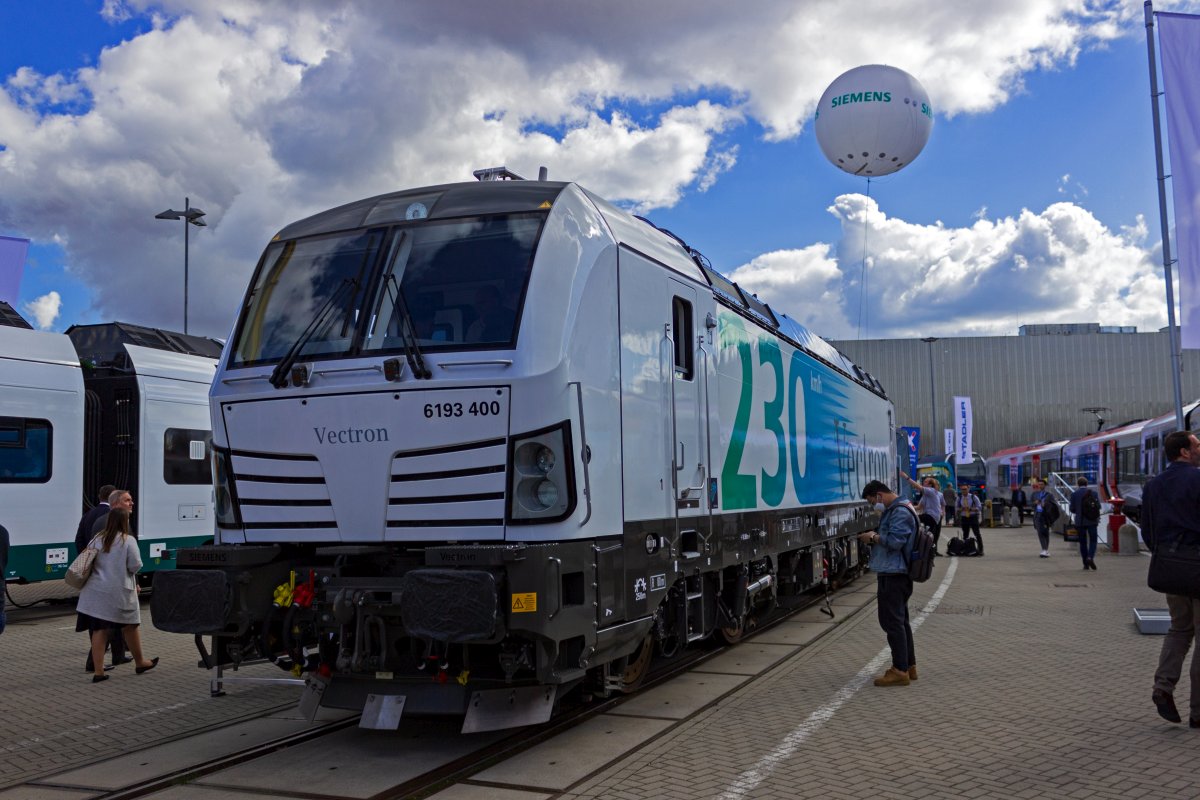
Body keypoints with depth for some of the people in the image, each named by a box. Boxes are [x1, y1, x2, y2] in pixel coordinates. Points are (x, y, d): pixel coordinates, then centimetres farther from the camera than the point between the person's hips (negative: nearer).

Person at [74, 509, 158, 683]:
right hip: (119, 592, -4)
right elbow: (135, 566, -13)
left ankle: (98, 671, 2)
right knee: (130, 627, 12)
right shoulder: (128, 541, -11)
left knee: (99, 630, 4)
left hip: (96, 592, 4)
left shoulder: (97, 539, 4)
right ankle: (140, 662, 27)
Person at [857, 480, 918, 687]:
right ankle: (909, 666, 24)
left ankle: (900, 670, -4)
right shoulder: (894, 510, 17)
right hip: (894, 572, 11)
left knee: (892, 621, -7)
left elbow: (895, 541, -25)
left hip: (894, 575, -11)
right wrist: (874, 538, 9)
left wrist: (874, 537, -12)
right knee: (900, 620, 16)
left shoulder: (900, 512, -16)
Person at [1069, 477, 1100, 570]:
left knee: (1083, 542, 8)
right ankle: (1090, 557, -16)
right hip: (1092, 521, 0)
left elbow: (1072, 509, -2)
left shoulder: (1074, 494, -3)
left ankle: (1086, 564, 7)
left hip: (1080, 521, 0)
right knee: (1093, 540, 8)